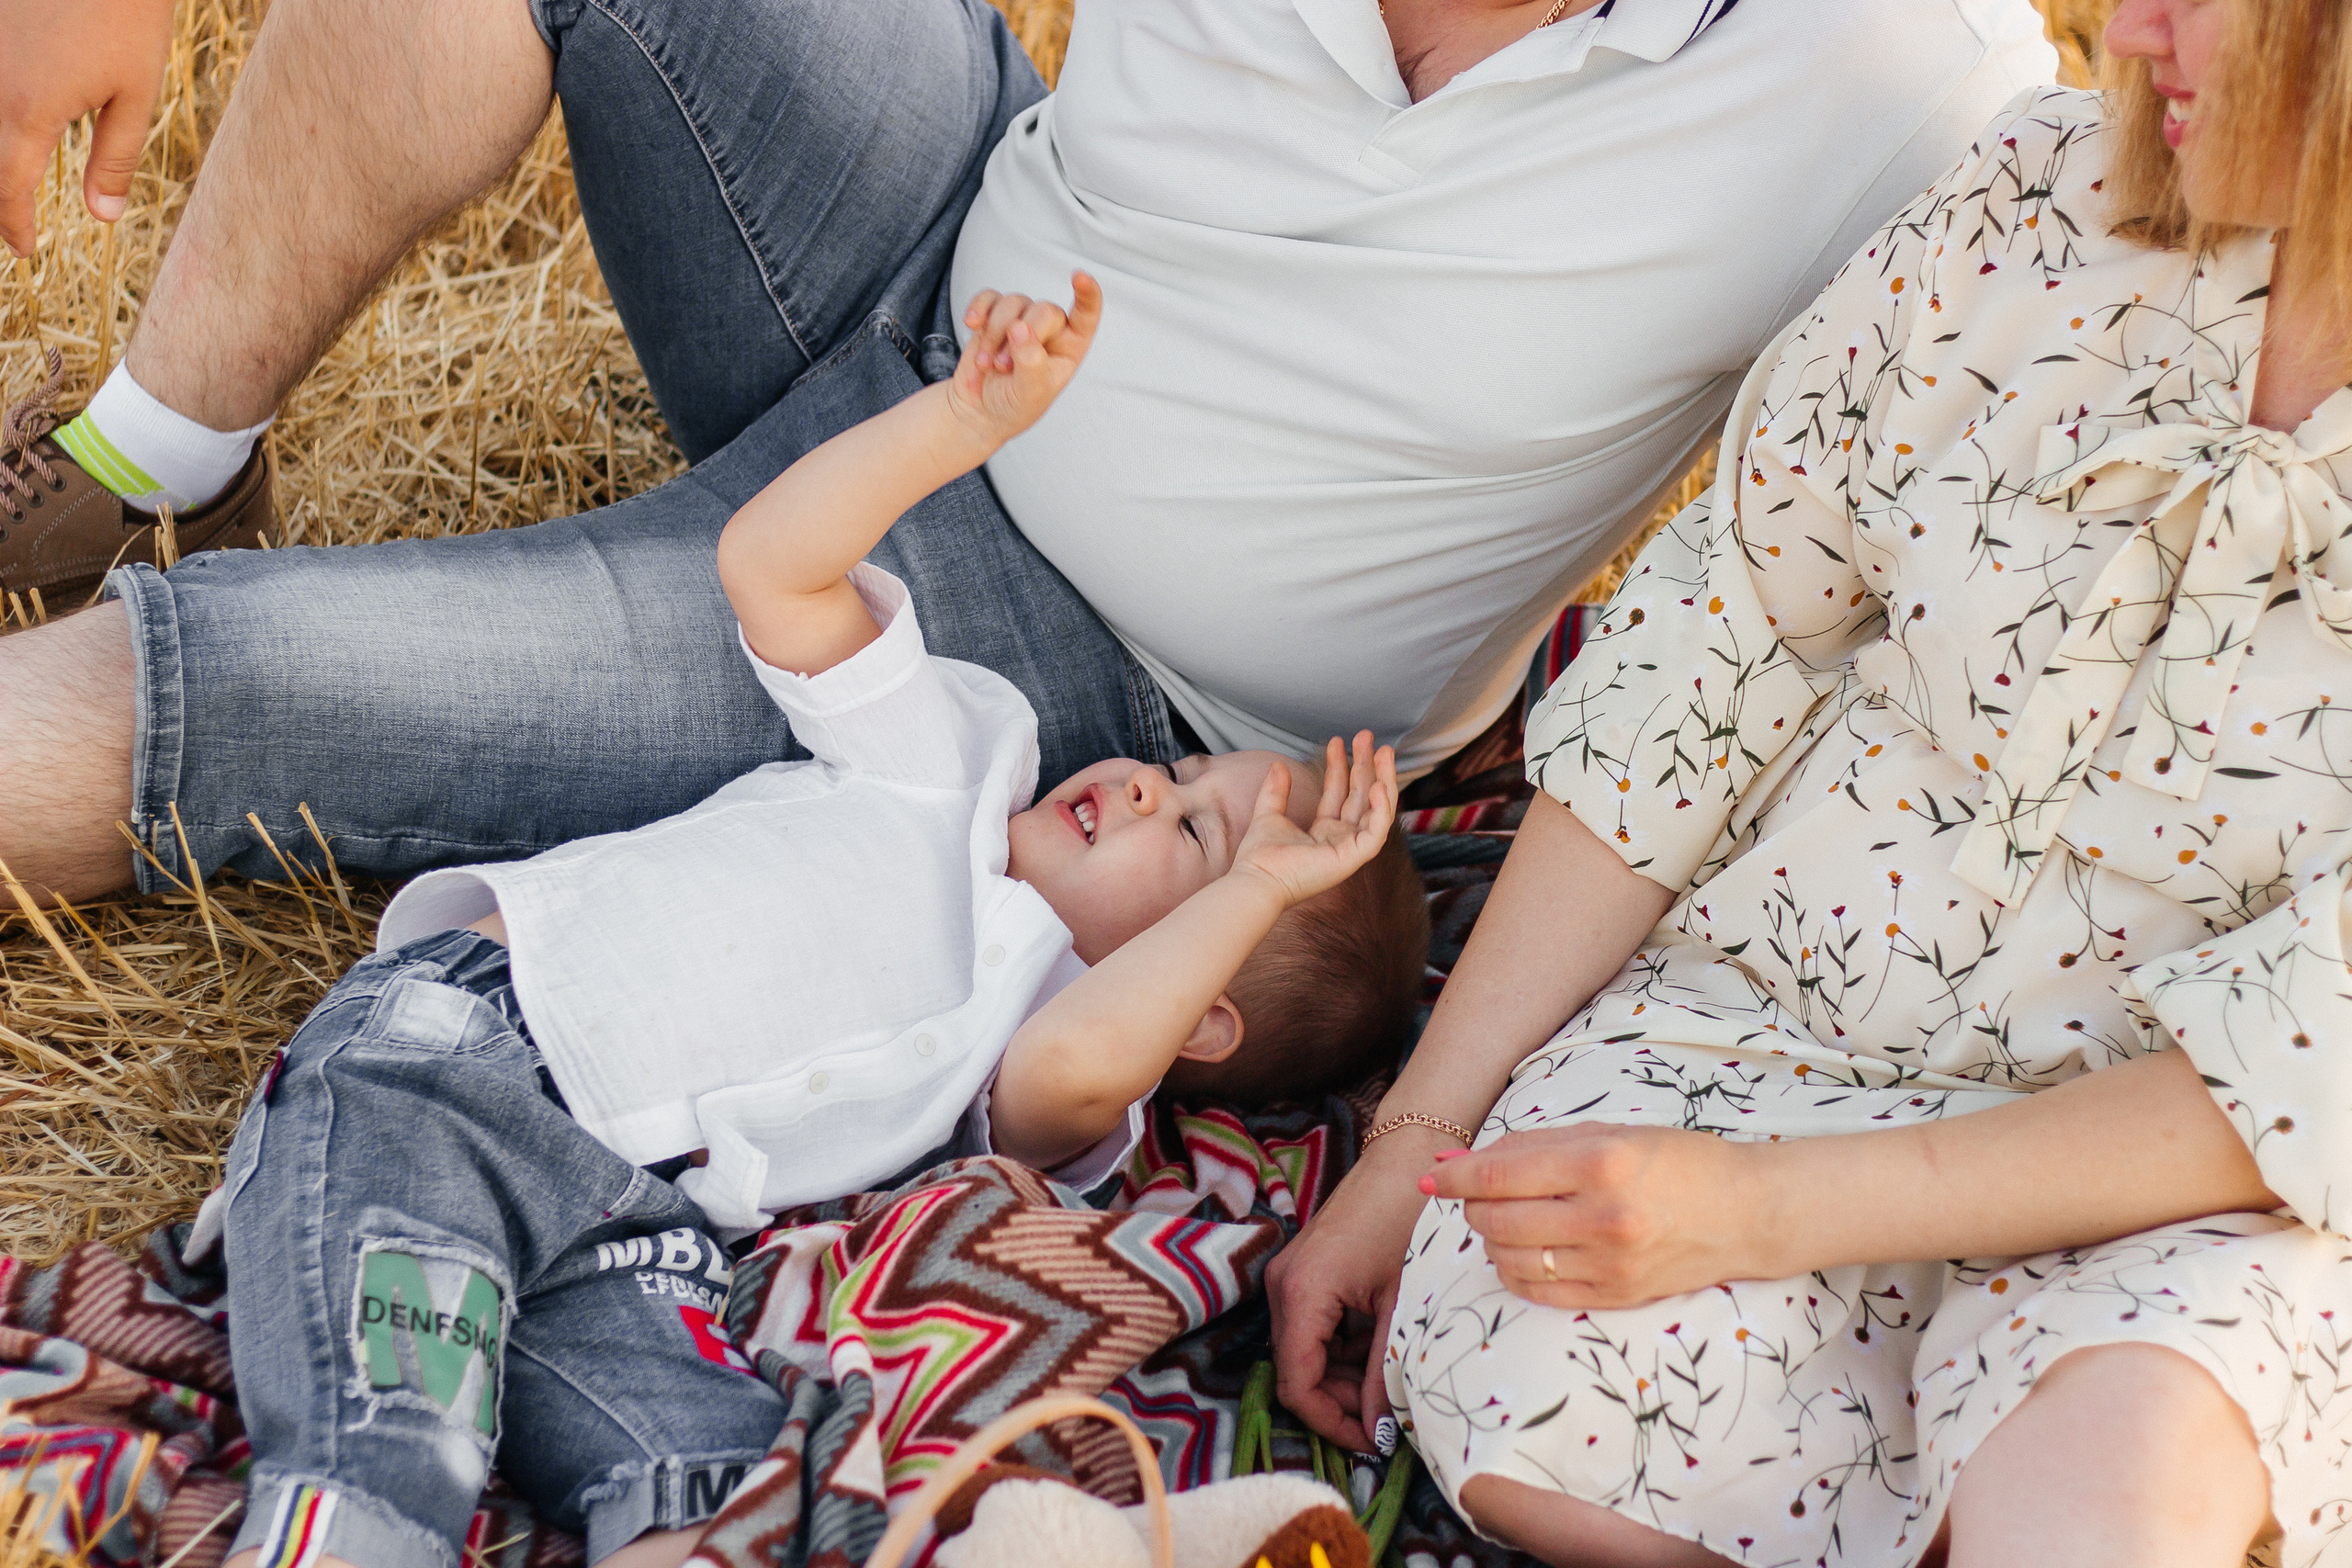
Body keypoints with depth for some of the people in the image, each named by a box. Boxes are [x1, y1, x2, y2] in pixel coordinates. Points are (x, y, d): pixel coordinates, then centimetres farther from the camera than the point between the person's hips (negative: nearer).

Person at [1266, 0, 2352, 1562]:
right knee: (1508, 1396, -25)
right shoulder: (2051, 191, -5)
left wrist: (1763, 1209, -26)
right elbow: (1713, 648, -1)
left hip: (2195, 1173, -3)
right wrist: (1419, 1137, -2)